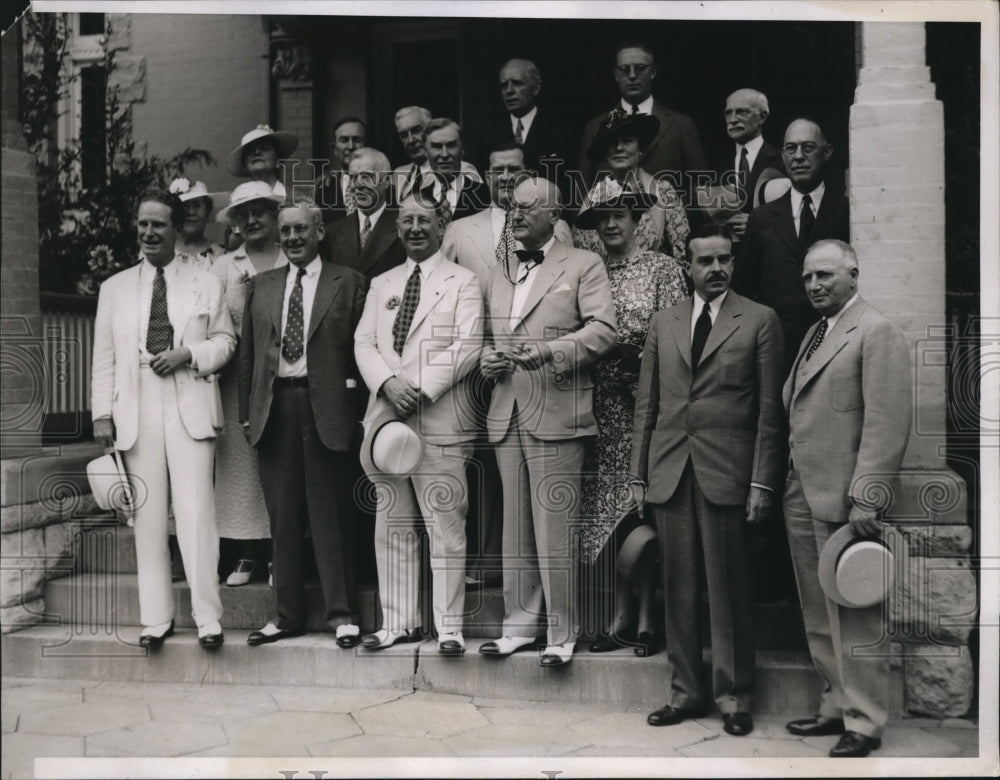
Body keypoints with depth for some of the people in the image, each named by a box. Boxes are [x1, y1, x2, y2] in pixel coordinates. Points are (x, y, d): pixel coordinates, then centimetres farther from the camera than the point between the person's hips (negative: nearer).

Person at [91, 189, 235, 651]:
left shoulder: (205, 284, 9)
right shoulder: (115, 288, 13)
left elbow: (225, 340, 10)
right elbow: (104, 357, 10)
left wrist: (188, 354, -9)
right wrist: (102, 414, 2)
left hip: (189, 408, -2)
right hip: (135, 410, 2)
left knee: (195, 510, -7)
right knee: (148, 514, 4)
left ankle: (207, 616, 0)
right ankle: (155, 617, 12)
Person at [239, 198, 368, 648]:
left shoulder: (347, 283, 3)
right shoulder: (261, 286, 14)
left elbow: (360, 349, 0)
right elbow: (248, 354, 14)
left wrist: (358, 411, -7)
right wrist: (247, 413, 7)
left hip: (326, 407, -4)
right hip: (274, 408, 4)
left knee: (330, 514, 0)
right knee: (282, 517, 9)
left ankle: (341, 613, 10)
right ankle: (288, 615, 19)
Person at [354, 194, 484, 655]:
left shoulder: (462, 282, 4)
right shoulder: (381, 285, 19)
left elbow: (467, 347, -7)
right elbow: (364, 344, 9)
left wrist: (421, 391, -15)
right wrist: (389, 384, -11)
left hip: (440, 422, -4)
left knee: (445, 527, -2)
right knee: (392, 527, 9)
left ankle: (449, 627, 6)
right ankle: (398, 622, 18)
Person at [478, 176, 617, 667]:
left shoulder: (583, 265, 4)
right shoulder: (499, 275, 22)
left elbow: (603, 329, -8)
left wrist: (550, 351, -21)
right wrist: (487, 359, 4)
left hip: (556, 415, -5)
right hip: (506, 418, 6)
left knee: (555, 532, -4)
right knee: (515, 531, 10)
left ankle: (561, 634, 7)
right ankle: (519, 625, 21)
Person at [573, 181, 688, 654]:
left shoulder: (663, 269, 3)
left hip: (645, 403, -3)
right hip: (602, 408, 4)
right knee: (608, 513, 5)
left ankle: (646, 619, 9)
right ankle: (620, 617, 16)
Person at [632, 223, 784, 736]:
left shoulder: (759, 321, 3)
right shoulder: (662, 324, 13)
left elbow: (769, 409, 0)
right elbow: (646, 405, 13)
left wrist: (762, 483, -6)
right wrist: (637, 475, 9)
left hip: (726, 472, -3)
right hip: (669, 472, 3)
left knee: (728, 589, 2)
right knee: (678, 589, 8)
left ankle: (734, 696, 15)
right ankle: (686, 690, 20)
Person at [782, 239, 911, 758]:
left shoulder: (877, 332, -8)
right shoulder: (814, 334, 18)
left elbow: (888, 424, -15)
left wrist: (866, 498, -20)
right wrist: (780, 484, 11)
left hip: (842, 500, -8)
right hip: (802, 497, 8)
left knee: (853, 617, 1)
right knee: (819, 617, 15)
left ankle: (864, 722, 13)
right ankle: (836, 707, 27)